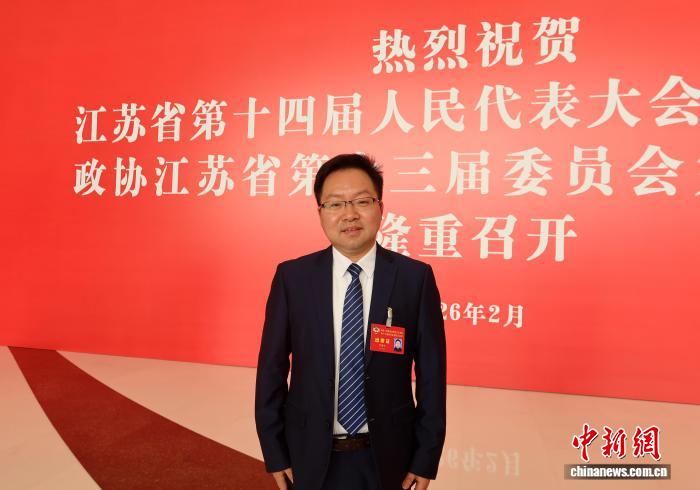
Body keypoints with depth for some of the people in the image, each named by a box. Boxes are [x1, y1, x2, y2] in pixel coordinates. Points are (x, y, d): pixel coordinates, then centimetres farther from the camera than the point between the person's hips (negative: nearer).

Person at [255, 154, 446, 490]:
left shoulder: (416, 277, -10)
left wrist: (426, 456, -2)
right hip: (311, 456, 1)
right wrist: (275, 451, 0)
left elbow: (430, 371, -5)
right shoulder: (291, 277, -8)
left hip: (386, 456, 0)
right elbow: (272, 367, -3)